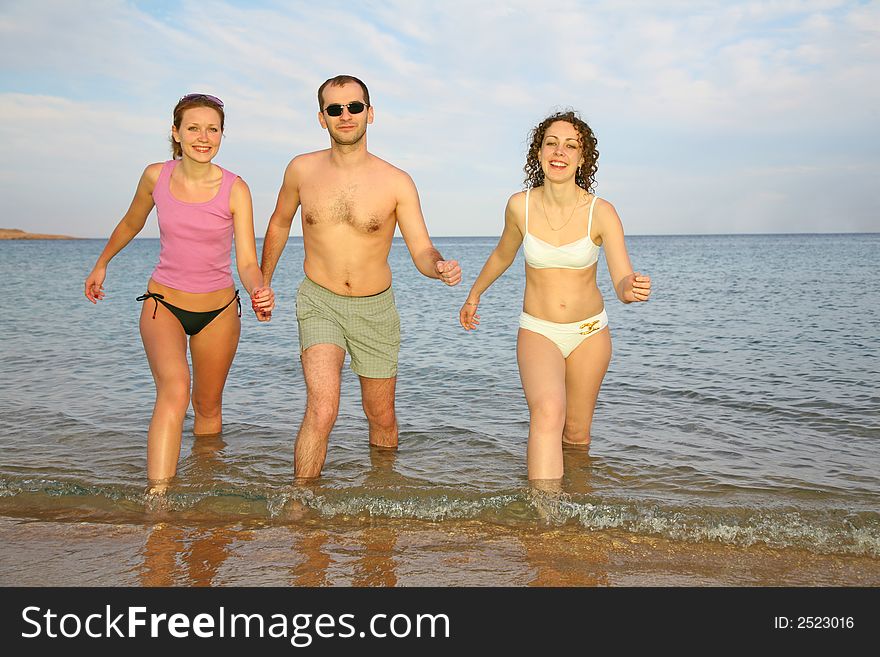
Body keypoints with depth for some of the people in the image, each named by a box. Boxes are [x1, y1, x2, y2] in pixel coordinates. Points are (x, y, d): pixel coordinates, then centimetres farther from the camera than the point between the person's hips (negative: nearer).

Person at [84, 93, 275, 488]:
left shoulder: (235, 189, -12)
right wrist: (101, 264, 26)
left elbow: (247, 262, -16)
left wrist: (259, 292, -37)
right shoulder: (156, 176, -7)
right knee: (175, 390, -27)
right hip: (163, 304, 0)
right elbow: (131, 223, 14)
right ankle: (157, 500, -32)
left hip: (218, 310, 1)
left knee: (207, 406, 14)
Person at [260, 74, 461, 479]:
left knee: (382, 419, 15)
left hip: (376, 309, 1)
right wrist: (263, 282, 20)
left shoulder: (397, 183, -10)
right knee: (322, 409, -23)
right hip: (319, 303, -1)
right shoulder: (302, 170, -4)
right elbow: (280, 224, 14)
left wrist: (440, 267, -35)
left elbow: (422, 251, -11)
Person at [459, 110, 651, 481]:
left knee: (576, 436, 12)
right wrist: (474, 295, 24)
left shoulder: (601, 213, -14)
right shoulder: (520, 206, -10)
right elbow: (503, 255, 10)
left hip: (589, 332, 1)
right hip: (537, 331, -1)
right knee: (548, 413, -29)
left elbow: (623, 281, -21)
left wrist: (632, 289, -45)